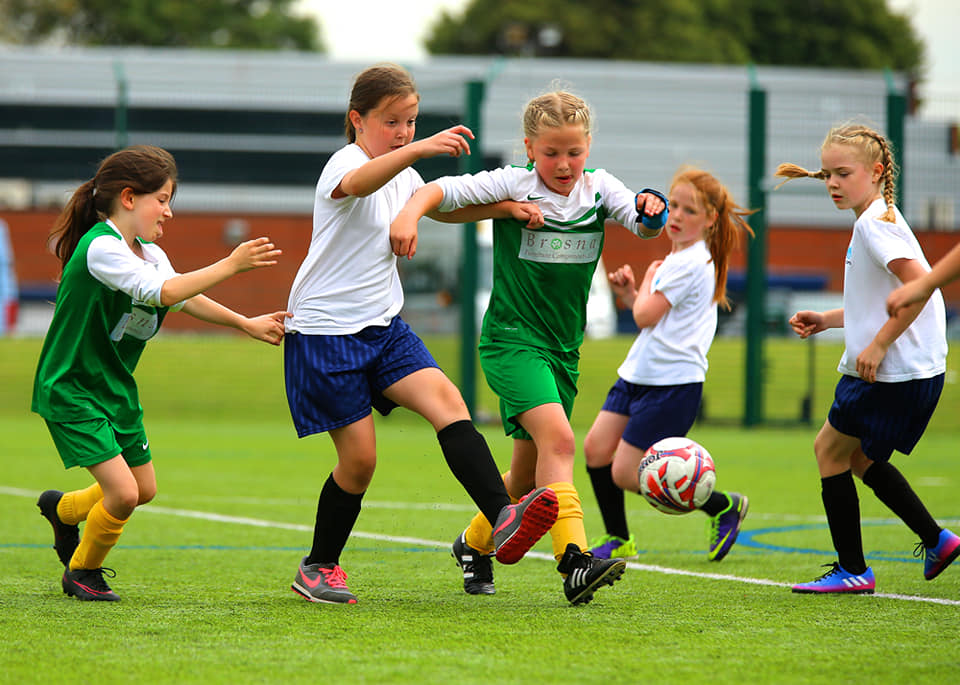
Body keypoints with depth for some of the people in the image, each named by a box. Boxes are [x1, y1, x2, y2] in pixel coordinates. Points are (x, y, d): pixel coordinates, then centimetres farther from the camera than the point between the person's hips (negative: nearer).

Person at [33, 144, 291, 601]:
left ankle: (63, 509, 45)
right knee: (122, 493, -16)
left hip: (116, 388, 9)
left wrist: (246, 324, 6)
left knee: (144, 489, 17)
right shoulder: (100, 248, -25)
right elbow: (165, 292, -34)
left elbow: (185, 299, 14)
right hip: (70, 391, -9)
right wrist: (231, 264, -31)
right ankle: (83, 572, 11)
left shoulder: (148, 253, 4)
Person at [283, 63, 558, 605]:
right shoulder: (347, 162, -13)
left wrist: (506, 207, 16)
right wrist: (419, 150, -56)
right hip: (324, 331, -7)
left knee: (446, 399, -17)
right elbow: (355, 185, -40)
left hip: (383, 326, 7)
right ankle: (319, 566, 16)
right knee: (359, 457, -5)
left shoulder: (401, 174, 12)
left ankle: (502, 519, -32)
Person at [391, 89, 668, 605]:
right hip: (512, 339, -6)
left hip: (564, 347, 6)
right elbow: (444, 191, -13)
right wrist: (411, 212, -33)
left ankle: (474, 543, 37)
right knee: (557, 440, -25)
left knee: (529, 473, 12)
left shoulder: (599, 188, 2)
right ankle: (574, 561, -33)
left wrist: (651, 212, -35)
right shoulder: (512, 184, -8)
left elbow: (641, 224, -12)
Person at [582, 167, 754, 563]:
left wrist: (649, 278, -1)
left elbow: (646, 317, -17)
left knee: (626, 473, -8)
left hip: (673, 383, -9)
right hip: (640, 374, 9)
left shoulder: (688, 263, -15)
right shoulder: (679, 258, 16)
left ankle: (724, 507, 7)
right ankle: (617, 541, 16)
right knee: (596, 448, 2)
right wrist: (629, 292, 8)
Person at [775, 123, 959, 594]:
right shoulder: (877, 221, 15)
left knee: (830, 449, 1)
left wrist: (877, 345, -24)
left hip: (895, 373, -10)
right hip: (911, 372, 10)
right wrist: (827, 320, 17)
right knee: (860, 457, 21)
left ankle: (852, 569, 5)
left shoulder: (876, 223, -16)